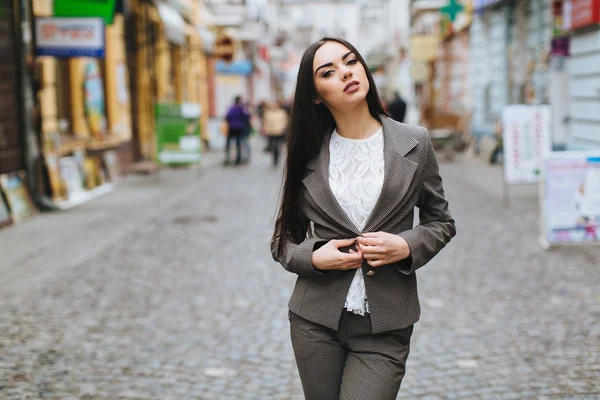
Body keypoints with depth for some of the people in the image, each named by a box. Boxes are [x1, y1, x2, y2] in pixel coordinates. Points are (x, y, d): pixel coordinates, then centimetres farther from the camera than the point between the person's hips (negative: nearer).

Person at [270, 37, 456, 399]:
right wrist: (314, 258, -12)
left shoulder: (415, 144, -1)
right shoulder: (308, 153, 1)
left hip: (384, 328, -1)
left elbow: (441, 222, 9)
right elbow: (283, 239, 8)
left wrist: (407, 247, -11)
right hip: (316, 321, 2)